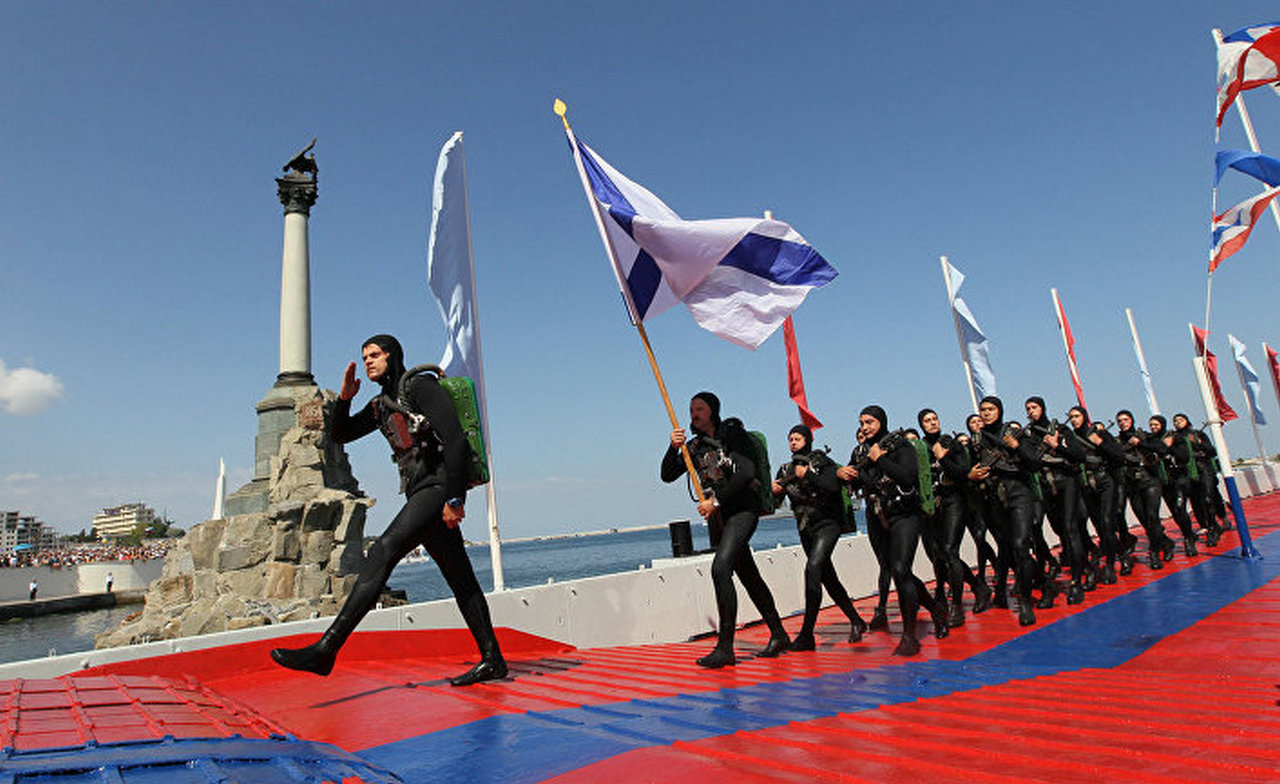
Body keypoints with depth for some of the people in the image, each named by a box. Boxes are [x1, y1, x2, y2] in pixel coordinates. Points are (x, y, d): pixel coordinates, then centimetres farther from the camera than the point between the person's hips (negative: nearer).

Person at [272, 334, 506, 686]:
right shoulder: (382, 403, 20)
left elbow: (456, 439, -15)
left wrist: (454, 498, -21)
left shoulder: (420, 385, -6)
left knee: (381, 554, -18)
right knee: (459, 578, 7)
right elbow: (340, 435, 25)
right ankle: (492, 660, 11)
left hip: (438, 488, -9)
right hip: (420, 494, 9)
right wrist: (344, 398, 6)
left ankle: (325, 650, -19)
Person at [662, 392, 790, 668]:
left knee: (720, 567, -22)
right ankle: (778, 635, 27)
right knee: (748, 576, 13)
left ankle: (725, 647, -19)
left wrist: (717, 499, -19)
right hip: (718, 516, 7)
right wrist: (673, 448, -9)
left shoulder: (733, 434, -5)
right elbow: (668, 476, 8)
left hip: (743, 508, -7)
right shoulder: (694, 445, 12)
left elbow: (746, 472, -16)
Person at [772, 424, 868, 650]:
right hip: (805, 528, 6)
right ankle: (856, 621, 31)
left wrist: (807, 475, -18)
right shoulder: (785, 469, 11)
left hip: (827, 523, -6)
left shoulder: (822, 462, -4)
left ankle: (806, 635, -22)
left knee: (813, 568, -23)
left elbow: (833, 487, -20)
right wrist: (774, 490, -15)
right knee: (828, 577, 13)